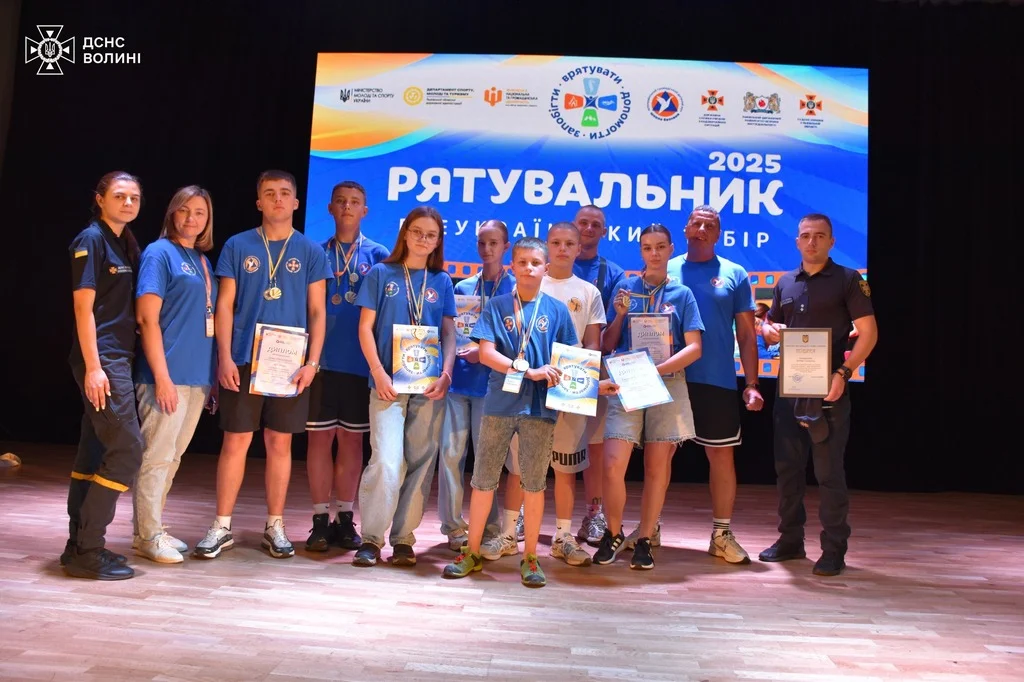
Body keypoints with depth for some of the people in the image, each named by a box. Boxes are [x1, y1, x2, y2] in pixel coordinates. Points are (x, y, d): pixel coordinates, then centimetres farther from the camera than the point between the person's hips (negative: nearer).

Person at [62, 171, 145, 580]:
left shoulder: (127, 244, 16)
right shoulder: (91, 240, -8)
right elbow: (83, 307, -13)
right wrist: (93, 367, -19)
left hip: (119, 358, 8)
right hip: (101, 359, -8)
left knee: (95, 451, 10)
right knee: (128, 450, -10)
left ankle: (81, 546, 18)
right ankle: (87, 551, -2)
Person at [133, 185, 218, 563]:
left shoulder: (203, 261, 16)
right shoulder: (159, 253, -5)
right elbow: (147, 319, -12)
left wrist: (213, 374, 13)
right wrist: (162, 377, -18)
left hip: (198, 377, 7)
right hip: (167, 376, -7)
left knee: (172, 457, 14)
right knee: (156, 456, -1)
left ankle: (153, 529, 25)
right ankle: (147, 536, 10)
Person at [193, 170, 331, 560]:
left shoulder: (311, 252, 5)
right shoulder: (238, 246, 5)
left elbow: (317, 311, 4)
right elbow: (224, 306, 3)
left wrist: (312, 361, -6)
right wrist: (225, 358, -6)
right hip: (243, 361, 0)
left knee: (279, 442, 7)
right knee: (235, 441, 3)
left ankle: (275, 526, 19)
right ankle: (221, 527, 16)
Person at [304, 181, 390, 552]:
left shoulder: (378, 256, 5)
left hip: (361, 361, 0)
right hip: (321, 358, 1)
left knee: (352, 439, 7)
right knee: (320, 437, 3)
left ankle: (345, 519, 18)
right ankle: (320, 520, 13)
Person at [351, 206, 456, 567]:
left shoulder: (441, 281, 12)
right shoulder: (381, 273, 6)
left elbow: (449, 333, 11)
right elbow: (365, 327, 2)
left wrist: (446, 374, -4)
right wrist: (378, 373, -8)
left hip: (430, 385, 3)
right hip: (389, 382, -2)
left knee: (421, 463, 4)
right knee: (386, 462, -12)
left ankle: (403, 538, 16)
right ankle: (370, 538, 3)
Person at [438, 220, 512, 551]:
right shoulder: (462, 287, 14)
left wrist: (486, 352, -13)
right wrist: (455, 352, -1)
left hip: (490, 383, -3)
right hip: (457, 379, 4)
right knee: (451, 451, 1)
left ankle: (488, 528, 14)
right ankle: (453, 525, 13)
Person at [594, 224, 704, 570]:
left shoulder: (682, 294, 6)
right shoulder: (625, 288, 9)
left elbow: (694, 348, -1)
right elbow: (607, 345, 10)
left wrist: (658, 370, -14)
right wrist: (619, 315, -7)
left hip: (668, 386, 0)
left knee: (657, 468, 4)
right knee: (612, 465, -11)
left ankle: (644, 540, 19)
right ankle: (613, 533, 12)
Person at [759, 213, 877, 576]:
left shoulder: (848, 279, -2)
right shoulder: (785, 282, 13)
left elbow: (868, 332, -7)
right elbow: (770, 326, 21)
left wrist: (843, 373, -18)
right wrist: (770, 331, -4)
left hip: (828, 388, -5)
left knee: (828, 470, -1)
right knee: (787, 466, 10)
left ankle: (834, 549, 10)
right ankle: (790, 539, 22)